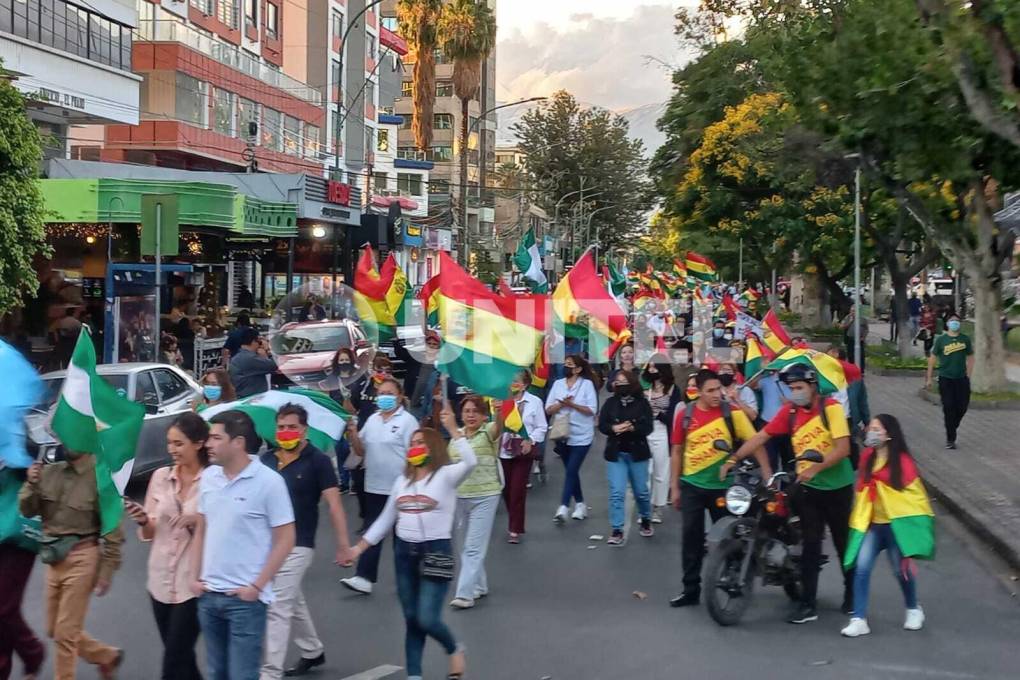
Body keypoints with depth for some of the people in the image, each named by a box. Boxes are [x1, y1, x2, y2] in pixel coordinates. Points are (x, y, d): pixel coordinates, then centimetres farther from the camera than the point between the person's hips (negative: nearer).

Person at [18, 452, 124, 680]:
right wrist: (31, 485, -14)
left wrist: (106, 573, -13)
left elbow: (112, 529, -12)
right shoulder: (50, 471, 2)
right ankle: (108, 657, 36)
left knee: (65, 633, 1)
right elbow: (27, 511, 5)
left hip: (81, 558, -7)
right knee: (54, 631, 17)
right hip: (54, 557, 7)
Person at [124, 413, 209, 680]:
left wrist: (198, 520, -23)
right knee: (182, 657, 16)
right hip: (160, 581, 5)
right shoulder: (160, 477, 5)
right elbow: (148, 535, 9)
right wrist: (143, 521, -12)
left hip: (193, 583, -5)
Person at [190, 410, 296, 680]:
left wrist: (257, 586, -12)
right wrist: (195, 577, 7)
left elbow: (285, 540, -10)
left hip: (245, 598, -6)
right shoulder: (208, 477, 6)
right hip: (208, 595, 6)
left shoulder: (269, 481, -12)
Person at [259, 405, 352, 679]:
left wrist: (343, 544, -14)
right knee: (293, 603, 20)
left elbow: (334, 504, -10)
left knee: (277, 609, -9)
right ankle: (313, 652, 39)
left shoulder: (318, 461, -9)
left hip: (297, 545, -6)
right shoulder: (266, 459, 5)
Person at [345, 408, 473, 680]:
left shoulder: (446, 475, -6)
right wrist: (360, 546, 12)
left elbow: (470, 462, -27)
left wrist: (453, 429, -31)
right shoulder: (402, 480, 12)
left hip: (436, 551, -6)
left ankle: (454, 650, 21)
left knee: (427, 619, -10)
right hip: (404, 552, 6)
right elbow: (385, 519, 16)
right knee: (411, 620, 9)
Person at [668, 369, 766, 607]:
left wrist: (767, 474, -19)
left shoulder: (732, 413, -7)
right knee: (691, 538, 4)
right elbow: (677, 451, 6)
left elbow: (755, 442, -8)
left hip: (723, 485, -1)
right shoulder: (684, 415, -2)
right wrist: (674, 486, 5)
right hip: (691, 485, 1)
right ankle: (690, 590, 12)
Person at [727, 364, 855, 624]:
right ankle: (807, 604, 1)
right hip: (807, 487, 3)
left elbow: (843, 449, -19)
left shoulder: (831, 408, -12)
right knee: (810, 545, 1)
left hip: (837, 487, -3)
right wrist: (734, 458, -8)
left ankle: (851, 596, 28)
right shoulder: (789, 412, 1)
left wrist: (815, 468, -29)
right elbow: (761, 436, 0)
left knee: (844, 543, 10)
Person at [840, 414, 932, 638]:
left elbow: (915, 493, -6)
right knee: (861, 567, -11)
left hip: (896, 525, -4)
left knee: (901, 569, 5)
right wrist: (858, 520, 13)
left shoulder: (902, 461, -10)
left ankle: (914, 610, 33)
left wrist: (914, 522, -7)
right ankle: (859, 620, -8)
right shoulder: (867, 457, 4)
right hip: (872, 524, 4)